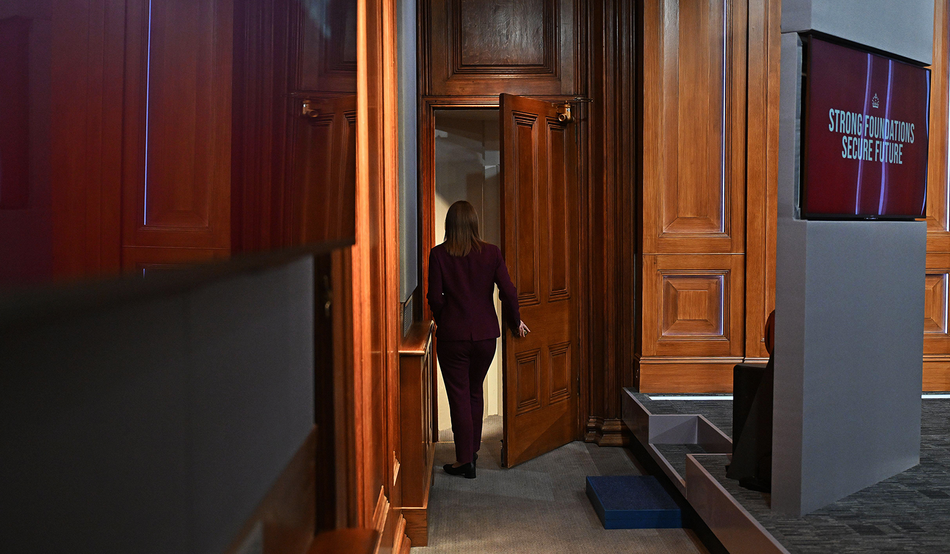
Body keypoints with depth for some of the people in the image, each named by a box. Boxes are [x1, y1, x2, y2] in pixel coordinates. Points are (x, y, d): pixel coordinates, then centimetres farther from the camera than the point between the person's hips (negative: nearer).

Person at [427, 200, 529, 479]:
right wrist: (515, 322, 10)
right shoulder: (491, 252, -3)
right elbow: (508, 292, -5)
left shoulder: (438, 254, -8)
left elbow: (435, 297, -9)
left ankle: (465, 460, 8)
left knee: (458, 395, 5)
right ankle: (473, 449, 32)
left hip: (452, 335, -3)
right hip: (485, 333, 3)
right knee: (475, 392, 20)